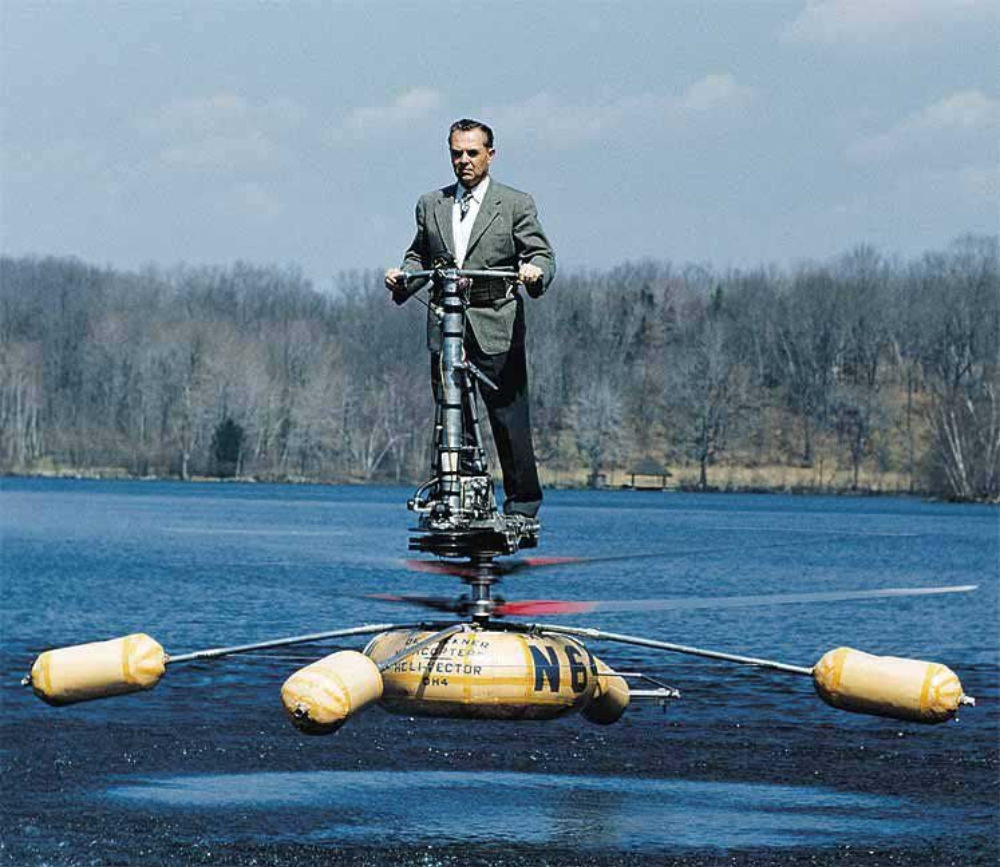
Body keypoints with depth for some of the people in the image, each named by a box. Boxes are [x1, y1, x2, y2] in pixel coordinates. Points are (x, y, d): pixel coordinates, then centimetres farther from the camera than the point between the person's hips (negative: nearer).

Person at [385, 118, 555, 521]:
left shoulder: (516, 204, 5)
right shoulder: (430, 205, 17)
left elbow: (542, 256, -1)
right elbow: (420, 257, 20)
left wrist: (535, 271, -24)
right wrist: (402, 278, -2)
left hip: (496, 330, -4)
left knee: (509, 419, -6)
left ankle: (522, 505, 0)